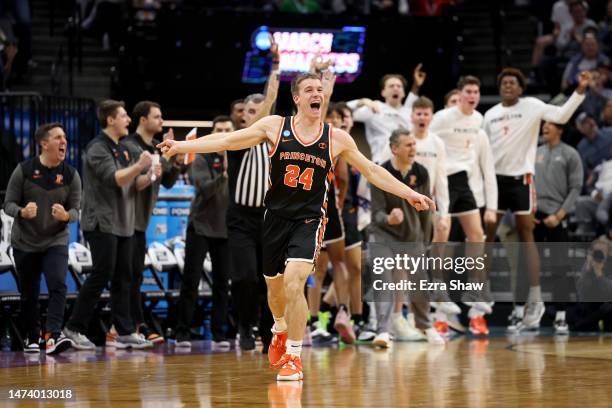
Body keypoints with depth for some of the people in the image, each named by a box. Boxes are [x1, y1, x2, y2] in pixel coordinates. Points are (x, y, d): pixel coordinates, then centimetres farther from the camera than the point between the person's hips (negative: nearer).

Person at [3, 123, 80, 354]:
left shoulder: (70, 175, -3)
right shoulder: (24, 170, -7)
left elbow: (76, 210, -3)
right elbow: (8, 204, -6)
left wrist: (66, 216, -27)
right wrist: (22, 212, -28)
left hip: (56, 242, 0)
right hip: (25, 243, 0)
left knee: (58, 286, -20)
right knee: (29, 294, 8)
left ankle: (53, 335, -28)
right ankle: (31, 338, 25)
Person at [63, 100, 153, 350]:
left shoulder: (122, 150, 17)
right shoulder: (98, 148, -9)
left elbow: (133, 184, 15)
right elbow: (113, 179, -22)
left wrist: (148, 177, -4)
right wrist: (139, 166, -31)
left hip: (123, 224, 8)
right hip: (102, 223, -8)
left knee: (123, 279, 6)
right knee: (101, 275, -9)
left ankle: (125, 331, 6)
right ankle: (75, 328, -1)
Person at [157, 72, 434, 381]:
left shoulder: (336, 138, -2)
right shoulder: (274, 126, -3)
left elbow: (372, 171, 6)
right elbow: (228, 140, -4)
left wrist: (409, 194, 3)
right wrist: (182, 146, -12)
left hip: (309, 220, -2)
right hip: (276, 217, 2)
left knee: (294, 282, -22)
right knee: (274, 285, 16)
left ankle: (294, 357, -10)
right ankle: (281, 331, 50)